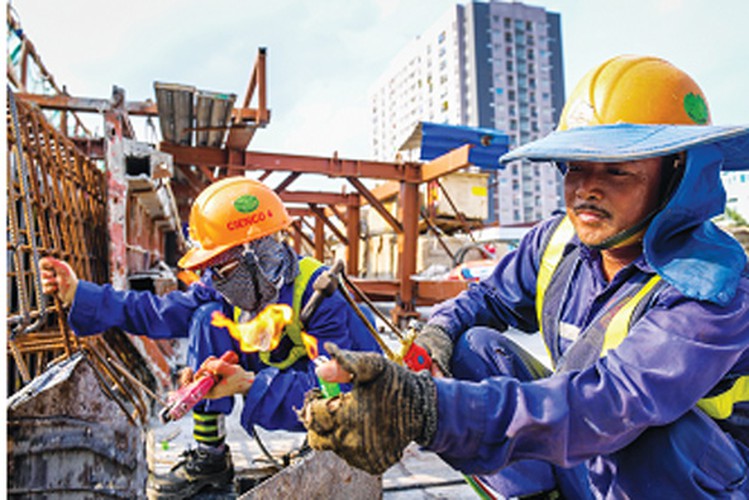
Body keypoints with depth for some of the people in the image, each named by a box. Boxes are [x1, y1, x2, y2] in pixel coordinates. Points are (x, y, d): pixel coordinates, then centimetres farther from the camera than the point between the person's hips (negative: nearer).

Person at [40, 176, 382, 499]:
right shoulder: (224, 290, -12)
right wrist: (77, 293, -14)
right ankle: (209, 457, -7)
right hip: (274, 377, 6)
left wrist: (250, 384, -45)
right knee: (207, 316, -15)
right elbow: (158, 313, -9)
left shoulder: (320, 294, -32)